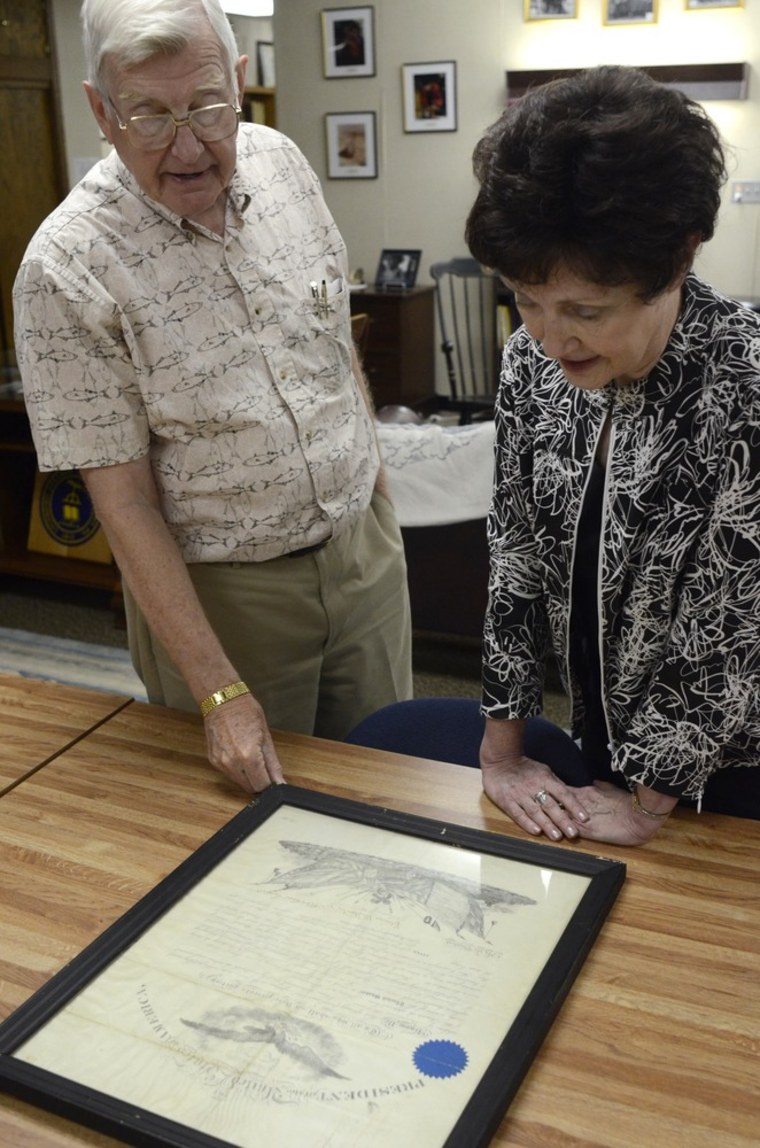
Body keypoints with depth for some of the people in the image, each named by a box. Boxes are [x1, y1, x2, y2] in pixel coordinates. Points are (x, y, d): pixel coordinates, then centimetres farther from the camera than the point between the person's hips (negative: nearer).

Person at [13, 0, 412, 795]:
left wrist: (376, 494, 13)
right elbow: (123, 501, -18)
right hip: (222, 594, -4)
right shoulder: (66, 268, -20)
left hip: (364, 548, 5)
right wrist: (220, 692, -18)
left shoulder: (281, 163, -5)